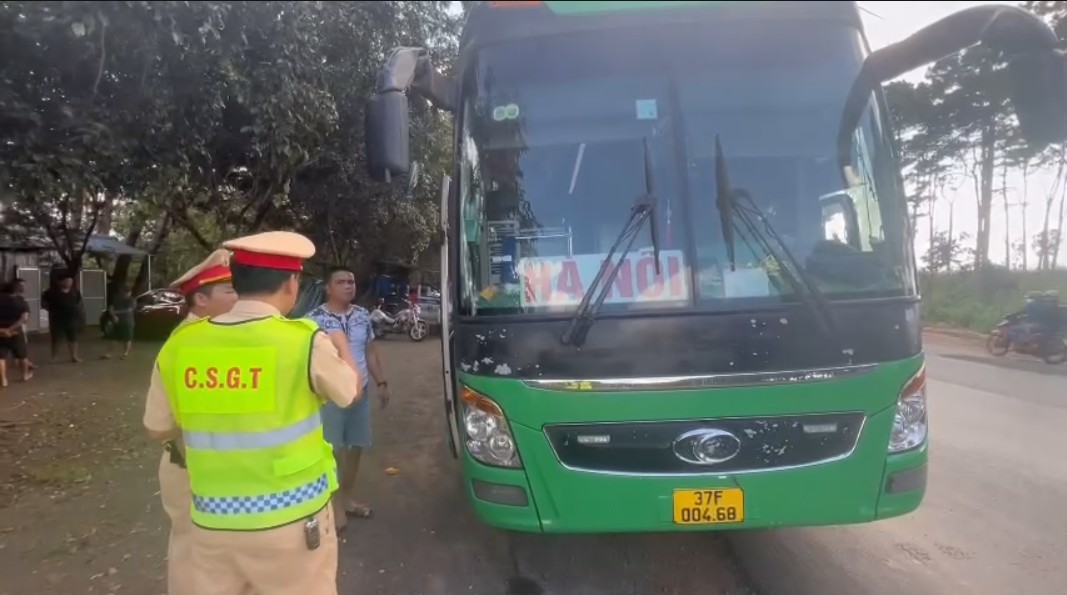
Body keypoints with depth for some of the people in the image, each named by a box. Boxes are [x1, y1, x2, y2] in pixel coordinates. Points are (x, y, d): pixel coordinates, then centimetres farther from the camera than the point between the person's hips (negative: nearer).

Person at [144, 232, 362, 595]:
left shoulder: (181, 344, -4)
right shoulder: (304, 341, -15)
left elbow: (158, 430, 9)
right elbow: (350, 393, 5)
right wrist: (340, 349, 23)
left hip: (212, 519, 3)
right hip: (291, 517, -3)